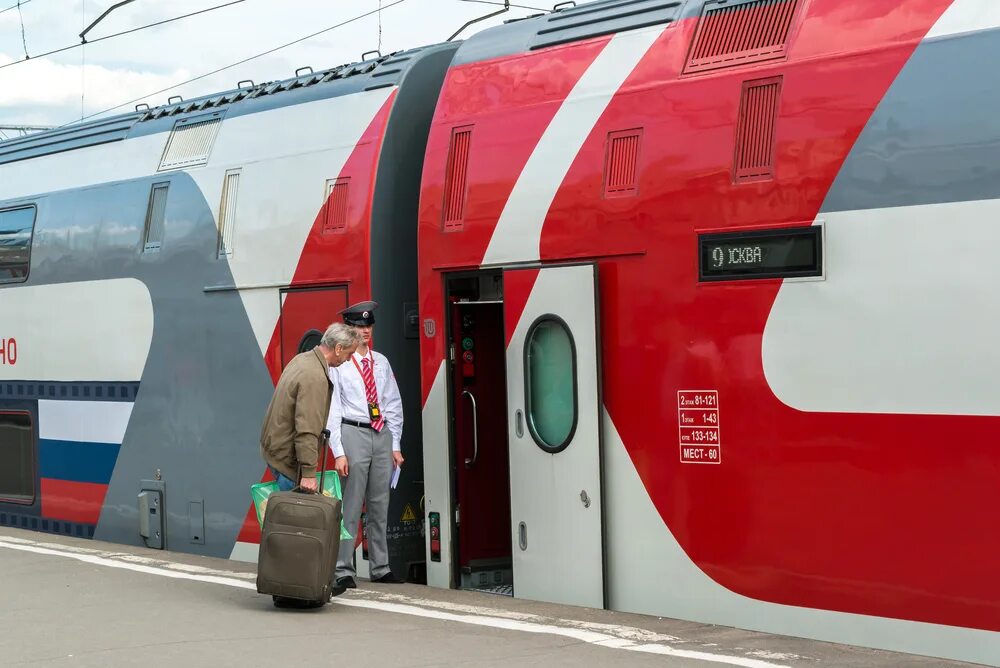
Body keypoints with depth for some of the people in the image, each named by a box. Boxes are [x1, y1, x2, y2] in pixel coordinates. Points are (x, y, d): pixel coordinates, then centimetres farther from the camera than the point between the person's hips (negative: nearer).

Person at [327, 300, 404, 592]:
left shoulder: (381, 362, 12)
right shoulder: (338, 364, -4)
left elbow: (394, 404, 16)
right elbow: (331, 409, -6)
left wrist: (395, 445, 10)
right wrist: (338, 452, -12)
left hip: (382, 436, 6)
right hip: (353, 434, -6)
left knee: (380, 506, 11)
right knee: (350, 507, -7)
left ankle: (380, 568, 20)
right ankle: (344, 572, -5)